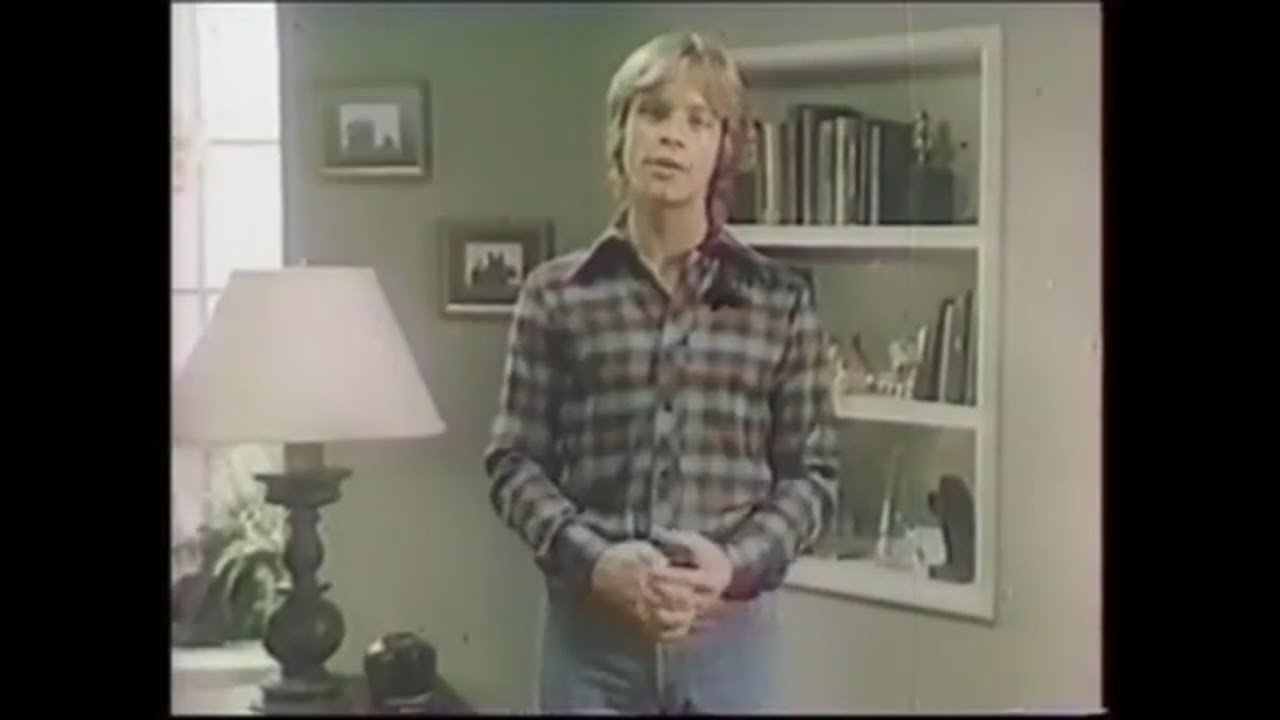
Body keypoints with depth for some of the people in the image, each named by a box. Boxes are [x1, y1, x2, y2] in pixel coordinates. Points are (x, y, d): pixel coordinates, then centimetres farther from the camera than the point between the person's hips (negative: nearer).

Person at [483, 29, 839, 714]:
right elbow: (513, 463, 1)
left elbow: (812, 472, 3)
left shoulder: (781, 301, 2)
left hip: (731, 632, 1)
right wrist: (594, 560, -15)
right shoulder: (555, 295, 1)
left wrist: (736, 562, -14)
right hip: (590, 631, 0)